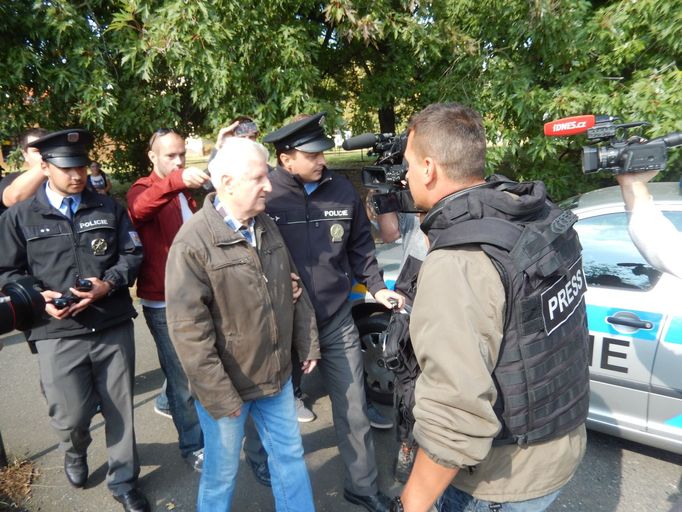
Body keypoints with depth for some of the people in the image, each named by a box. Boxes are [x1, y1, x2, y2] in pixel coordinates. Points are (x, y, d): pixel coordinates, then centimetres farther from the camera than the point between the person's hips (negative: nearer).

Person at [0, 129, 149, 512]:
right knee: (71, 416, 7)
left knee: (120, 410, 10)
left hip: (115, 328, 1)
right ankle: (75, 453, 45)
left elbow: (133, 254, 6)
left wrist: (108, 284, -12)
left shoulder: (110, 208, 8)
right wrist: (39, 298, -11)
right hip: (59, 334, -1)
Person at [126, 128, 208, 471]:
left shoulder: (186, 192, 14)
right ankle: (192, 446, 21)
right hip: (164, 302, -6)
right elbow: (140, 209, -33)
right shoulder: (141, 190, -8)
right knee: (183, 376, 3)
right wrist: (175, 181, -51)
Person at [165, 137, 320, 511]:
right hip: (228, 385, -6)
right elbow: (188, 328, -21)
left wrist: (307, 343, 11)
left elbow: (293, 289, 11)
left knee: (290, 455, 21)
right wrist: (218, 396, -19)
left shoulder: (266, 226, 3)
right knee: (222, 472, 16)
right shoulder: (194, 242, -20)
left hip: (278, 376, 6)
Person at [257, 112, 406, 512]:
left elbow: (360, 244, 9)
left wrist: (376, 286, 1)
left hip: (337, 321, 3)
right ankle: (261, 456, 51)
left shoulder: (343, 190, -2)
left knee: (354, 408, 13)